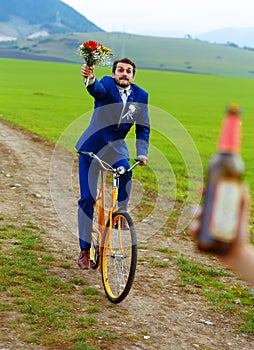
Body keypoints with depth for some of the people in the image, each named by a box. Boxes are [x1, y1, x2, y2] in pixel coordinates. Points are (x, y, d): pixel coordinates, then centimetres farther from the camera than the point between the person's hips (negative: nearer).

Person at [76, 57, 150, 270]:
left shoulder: (141, 95, -3)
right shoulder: (107, 85, -13)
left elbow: (143, 127, 2)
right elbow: (97, 90, -38)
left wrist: (142, 152, -13)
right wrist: (90, 79, -61)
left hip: (116, 148, 2)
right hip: (92, 147, -2)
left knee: (125, 174, -32)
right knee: (87, 198, -2)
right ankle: (85, 250, 9)